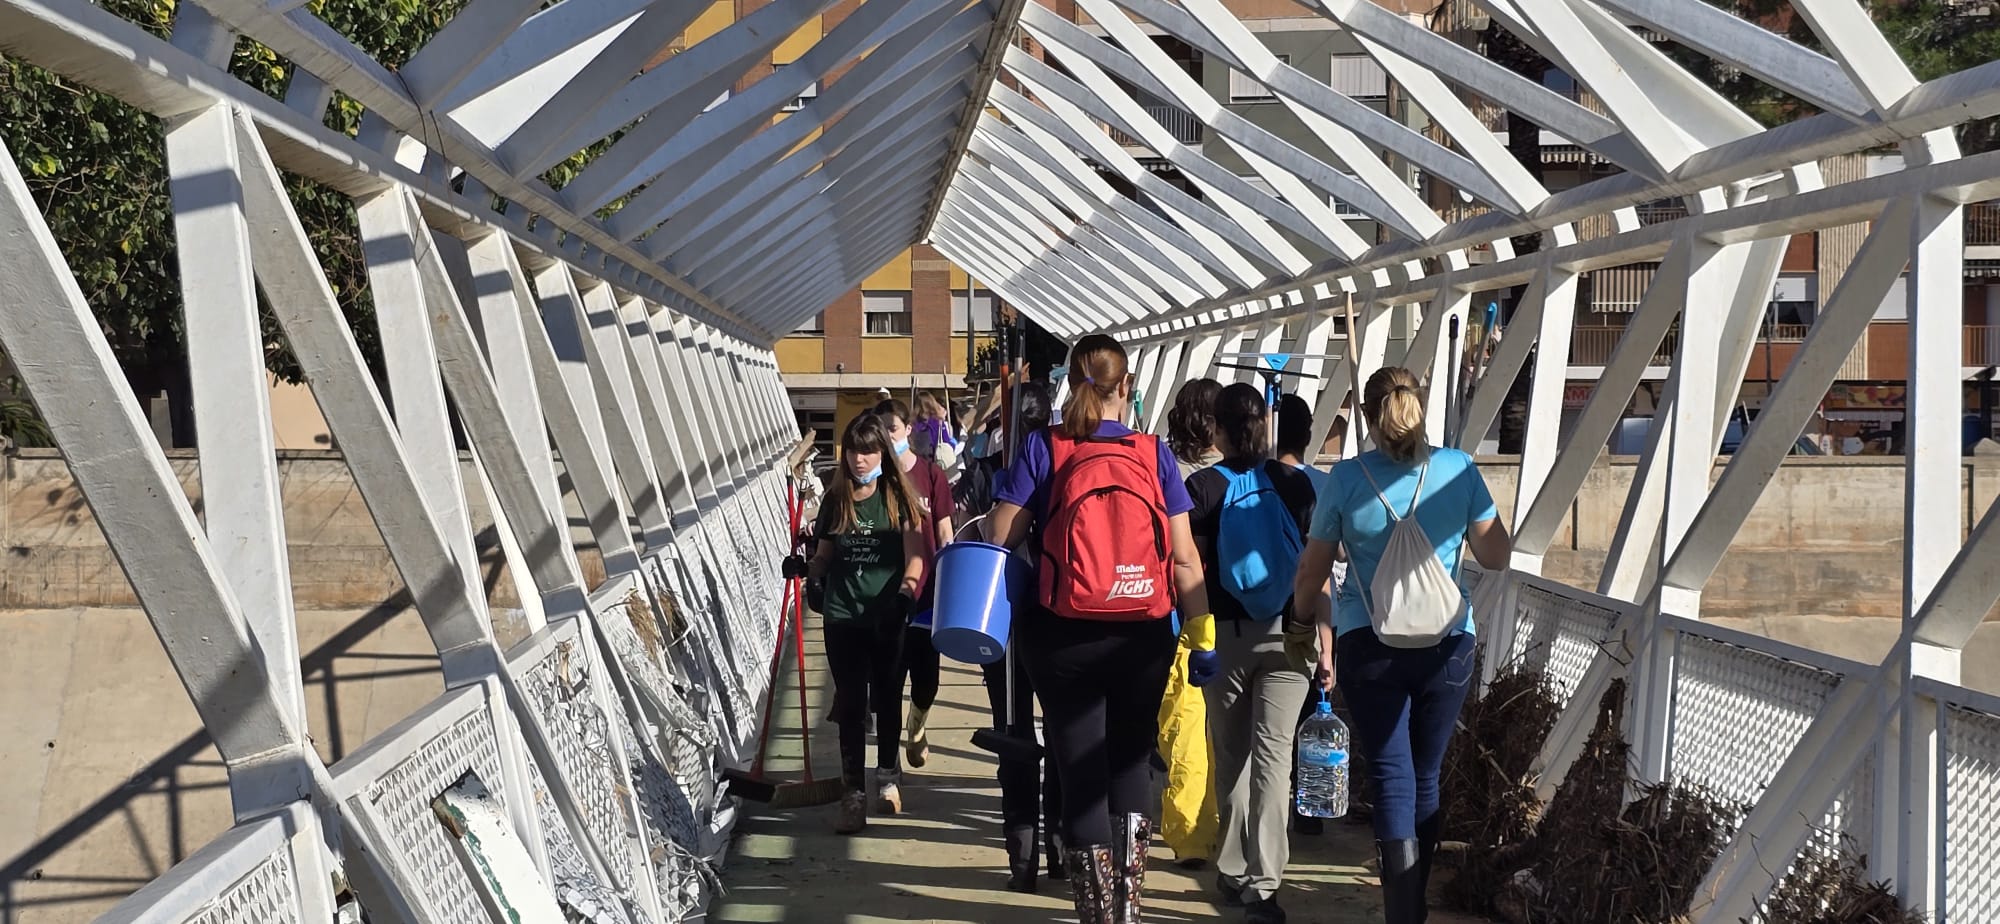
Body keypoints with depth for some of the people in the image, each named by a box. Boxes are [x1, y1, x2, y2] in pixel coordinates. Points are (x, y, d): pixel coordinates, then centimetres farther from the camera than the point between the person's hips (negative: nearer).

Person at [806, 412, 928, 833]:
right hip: (843, 617, 1)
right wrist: (812, 575, -5)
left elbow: (915, 552, -7)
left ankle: (888, 777, 33)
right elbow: (824, 553, 14)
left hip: (887, 615, -1)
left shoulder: (898, 497, -2)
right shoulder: (836, 499, 6)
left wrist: (907, 587, -23)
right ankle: (854, 795, 3)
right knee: (850, 705, 0)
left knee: (886, 700, 13)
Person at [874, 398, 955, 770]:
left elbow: (944, 535, 1)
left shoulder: (930, 474, -2)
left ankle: (917, 727, 38)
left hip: (925, 590, 1)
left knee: (926, 675, 9)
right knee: (890, 674, 1)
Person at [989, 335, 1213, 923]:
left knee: (1081, 771, 7)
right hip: (1143, 638, 2)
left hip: (1065, 637, -2)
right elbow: (1185, 557, -3)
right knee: (1130, 761, 18)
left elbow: (1000, 540, -7)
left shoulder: (1043, 449, -4)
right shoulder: (1153, 455, -1)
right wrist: (1202, 637, 2)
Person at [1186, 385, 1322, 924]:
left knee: (1231, 757, 14)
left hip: (1225, 634, 0)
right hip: (1285, 635, 0)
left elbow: (1191, 569, -6)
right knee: (1273, 755, -2)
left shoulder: (1202, 487, -4)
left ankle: (1234, 873, 23)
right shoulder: (1295, 484, -1)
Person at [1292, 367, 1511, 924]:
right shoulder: (1459, 469, -1)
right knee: (1426, 777, 15)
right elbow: (1496, 557, 7)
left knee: (1392, 778, -1)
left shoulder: (1349, 477, -3)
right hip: (1447, 643, 2)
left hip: (1369, 645, -2)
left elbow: (1311, 573, 2)